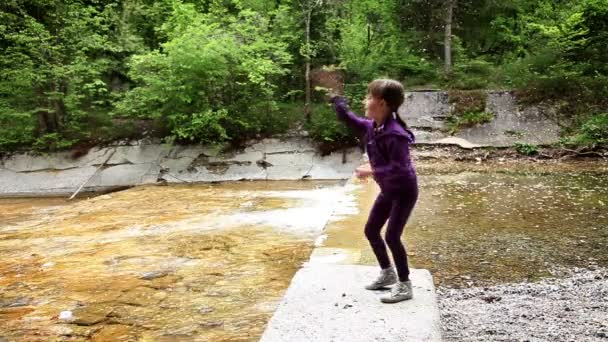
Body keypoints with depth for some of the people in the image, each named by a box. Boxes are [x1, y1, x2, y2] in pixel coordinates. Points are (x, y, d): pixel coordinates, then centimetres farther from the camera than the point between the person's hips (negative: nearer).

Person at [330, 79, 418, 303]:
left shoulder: (395, 134, -30)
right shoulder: (371, 127, -3)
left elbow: (399, 168, -33)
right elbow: (349, 119, 13)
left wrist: (372, 171, -28)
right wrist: (336, 99, 8)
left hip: (404, 191, -9)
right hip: (388, 190, 10)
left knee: (392, 236, -9)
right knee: (371, 230, 14)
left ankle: (405, 286, 7)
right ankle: (388, 274, 31)